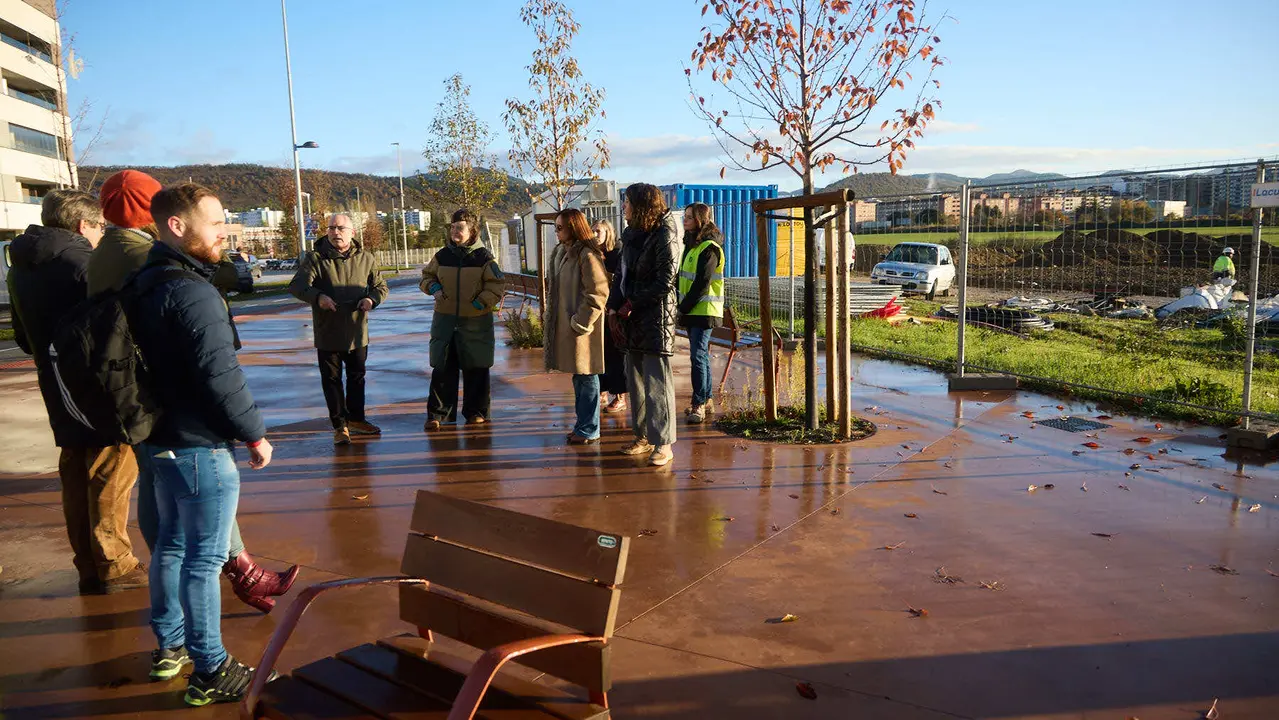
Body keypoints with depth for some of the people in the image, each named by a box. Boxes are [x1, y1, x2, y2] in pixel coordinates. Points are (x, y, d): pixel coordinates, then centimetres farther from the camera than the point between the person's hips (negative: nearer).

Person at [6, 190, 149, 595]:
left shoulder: (20, 271, 11)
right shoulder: (83, 262, -16)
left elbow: (25, 340, 19)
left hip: (60, 394, 8)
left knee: (76, 479, 13)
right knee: (110, 478, 1)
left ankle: (89, 569, 20)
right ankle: (114, 567, 8)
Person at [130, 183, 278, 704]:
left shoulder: (143, 284, 10)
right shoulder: (192, 293, -21)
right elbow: (220, 377, -23)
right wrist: (255, 434, -13)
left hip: (159, 439, 10)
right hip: (198, 446, -10)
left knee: (172, 543, 21)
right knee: (205, 557, -1)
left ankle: (168, 646, 35)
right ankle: (210, 672, 9)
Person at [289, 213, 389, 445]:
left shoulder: (366, 259, 3)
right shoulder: (315, 258, -6)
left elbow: (381, 286, 10)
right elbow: (297, 286, -13)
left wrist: (372, 299, -12)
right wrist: (317, 296, -32)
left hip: (357, 331, 3)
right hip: (328, 332, -3)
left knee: (357, 376, 16)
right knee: (332, 380, 4)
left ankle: (356, 419, 33)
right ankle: (340, 426, 14)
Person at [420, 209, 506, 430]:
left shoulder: (483, 257, -4)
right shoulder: (442, 255, 6)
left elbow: (497, 285, -4)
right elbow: (427, 276, 19)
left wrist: (481, 302, -15)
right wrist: (433, 288, -2)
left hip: (475, 322, -2)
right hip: (445, 320, 3)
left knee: (476, 369, 7)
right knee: (442, 368, 3)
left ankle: (476, 412, 20)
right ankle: (437, 413, 10)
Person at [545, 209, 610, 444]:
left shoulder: (587, 255, -15)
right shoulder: (561, 253, 13)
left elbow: (597, 293, -19)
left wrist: (580, 323, -17)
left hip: (581, 328, -9)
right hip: (564, 325, 9)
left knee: (587, 378, 0)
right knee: (578, 378, 16)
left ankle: (589, 430, 9)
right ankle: (583, 425, 26)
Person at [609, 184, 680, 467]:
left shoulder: (664, 236, -10)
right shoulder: (631, 235, 12)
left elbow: (664, 283, -15)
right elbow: (622, 275, 14)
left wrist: (631, 303, -11)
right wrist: (615, 309, 3)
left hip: (656, 318, -8)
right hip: (631, 318, 8)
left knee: (657, 382, -5)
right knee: (635, 380, 12)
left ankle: (663, 444, 1)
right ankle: (643, 436, 23)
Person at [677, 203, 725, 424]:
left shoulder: (708, 248, -13)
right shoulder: (692, 244, 16)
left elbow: (702, 284, -18)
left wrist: (684, 307, -15)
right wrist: (682, 307, 7)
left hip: (704, 311, -9)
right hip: (693, 311, 9)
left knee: (698, 355, -11)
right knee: (701, 355, 13)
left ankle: (699, 404, -9)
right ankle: (706, 400, 21)